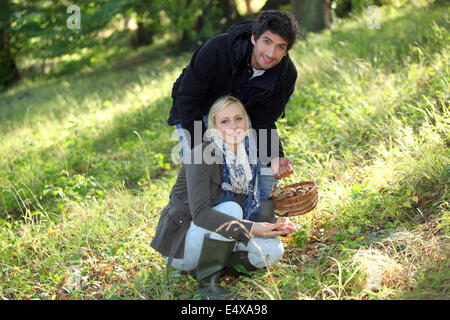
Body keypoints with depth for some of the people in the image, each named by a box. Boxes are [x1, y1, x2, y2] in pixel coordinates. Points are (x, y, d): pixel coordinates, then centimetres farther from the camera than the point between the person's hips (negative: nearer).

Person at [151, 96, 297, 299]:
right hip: (180, 244, -6)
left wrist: (278, 226, -17)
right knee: (231, 208, -29)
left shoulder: (249, 160, 1)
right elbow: (200, 213, -29)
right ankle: (206, 279, -19)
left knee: (273, 249, -12)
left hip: (214, 240, 6)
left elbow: (255, 213, 4)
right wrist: (250, 229, -37)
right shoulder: (201, 155, -20)